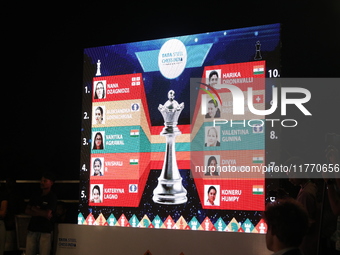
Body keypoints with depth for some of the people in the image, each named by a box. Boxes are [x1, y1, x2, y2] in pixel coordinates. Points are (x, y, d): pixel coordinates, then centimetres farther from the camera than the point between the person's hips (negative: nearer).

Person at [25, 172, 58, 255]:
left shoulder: (52, 197, -3)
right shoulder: (35, 197, 15)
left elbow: (47, 213, -14)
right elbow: (27, 211, 6)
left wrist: (34, 209, 2)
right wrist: (41, 213, -9)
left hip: (45, 231, -5)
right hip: (32, 229, 5)